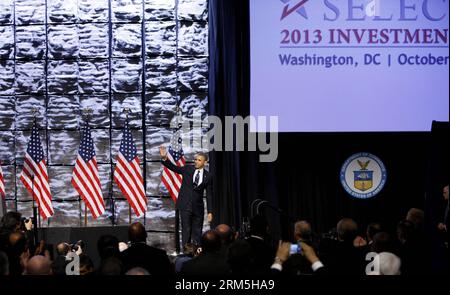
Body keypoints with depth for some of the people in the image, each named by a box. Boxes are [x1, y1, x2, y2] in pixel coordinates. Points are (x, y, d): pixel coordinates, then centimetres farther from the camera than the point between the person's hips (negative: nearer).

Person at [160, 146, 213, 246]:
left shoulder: (208, 176, 2)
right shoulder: (187, 169, 3)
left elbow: (209, 195, 4)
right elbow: (174, 167, -6)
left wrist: (210, 212, 1)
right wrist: (165, 158, -25)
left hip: (198, 207, 1)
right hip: (185, 206, -1)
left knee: (197, 232, 3)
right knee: (186, 231, -2)